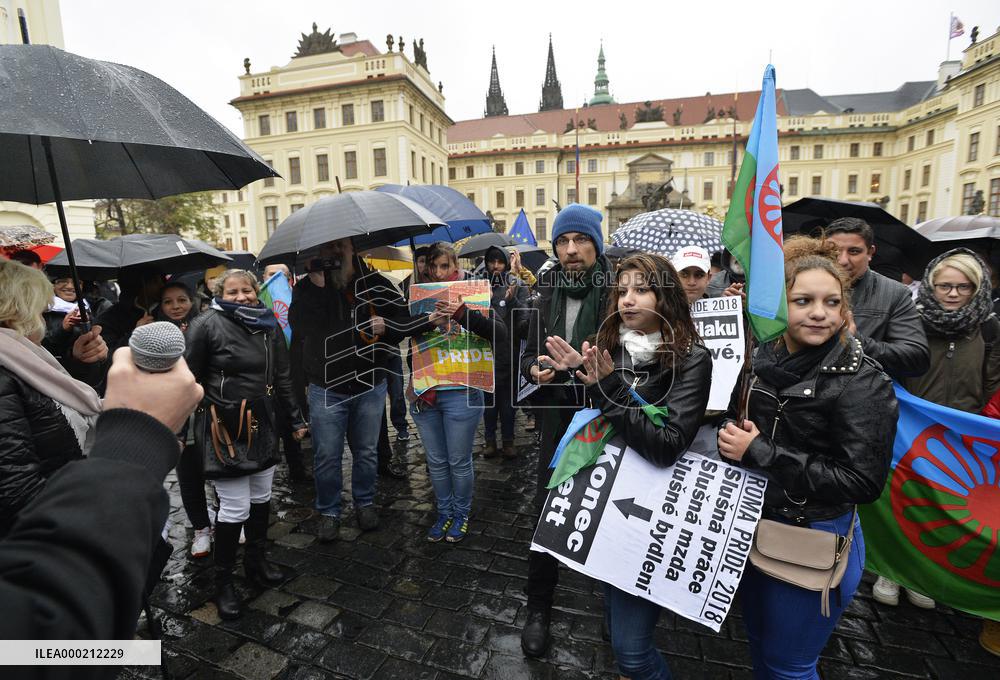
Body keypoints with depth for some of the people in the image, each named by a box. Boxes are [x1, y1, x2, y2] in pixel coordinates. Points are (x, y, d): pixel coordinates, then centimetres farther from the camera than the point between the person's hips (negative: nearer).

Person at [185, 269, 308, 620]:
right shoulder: (207, 324, -10)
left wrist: (297, 418, 13)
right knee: (235, 508, 0)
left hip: (261, 425, 5)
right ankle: (222, 582, 20)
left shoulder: (269, 326, 5)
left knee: (261, 497, 15)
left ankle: (257, 561, 36)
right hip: (222, 428, -5)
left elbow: (281, 377, 11)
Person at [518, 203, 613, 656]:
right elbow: (529, 354, 12)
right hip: (558, 418, 3)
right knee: (547, 512, 9)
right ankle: (538, 607, 30)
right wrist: (535, 368, -10)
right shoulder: (547, 296, 6)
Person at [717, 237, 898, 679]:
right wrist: (731, 438, -9)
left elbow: (863, 482, -24)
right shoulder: (764, 359, -2)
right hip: (753, 526, 6)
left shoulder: (863, 383, -19)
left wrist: (760, 453, -26)